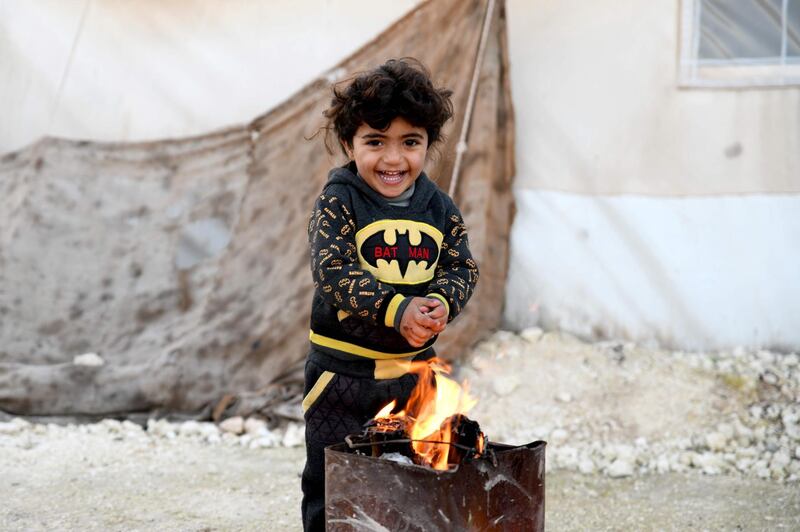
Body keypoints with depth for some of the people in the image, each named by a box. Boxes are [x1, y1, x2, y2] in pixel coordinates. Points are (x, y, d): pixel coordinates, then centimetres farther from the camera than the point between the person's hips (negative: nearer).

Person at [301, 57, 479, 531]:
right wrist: (397, 310, -32)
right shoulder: (338, 202, -12)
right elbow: (334, 273, -21)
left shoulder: (439, 208, 2)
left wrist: (442, 304, -23)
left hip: (414, 368, 4)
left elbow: (463, 269, 0)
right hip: (344, 369, -3)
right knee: (331, 487, 7)